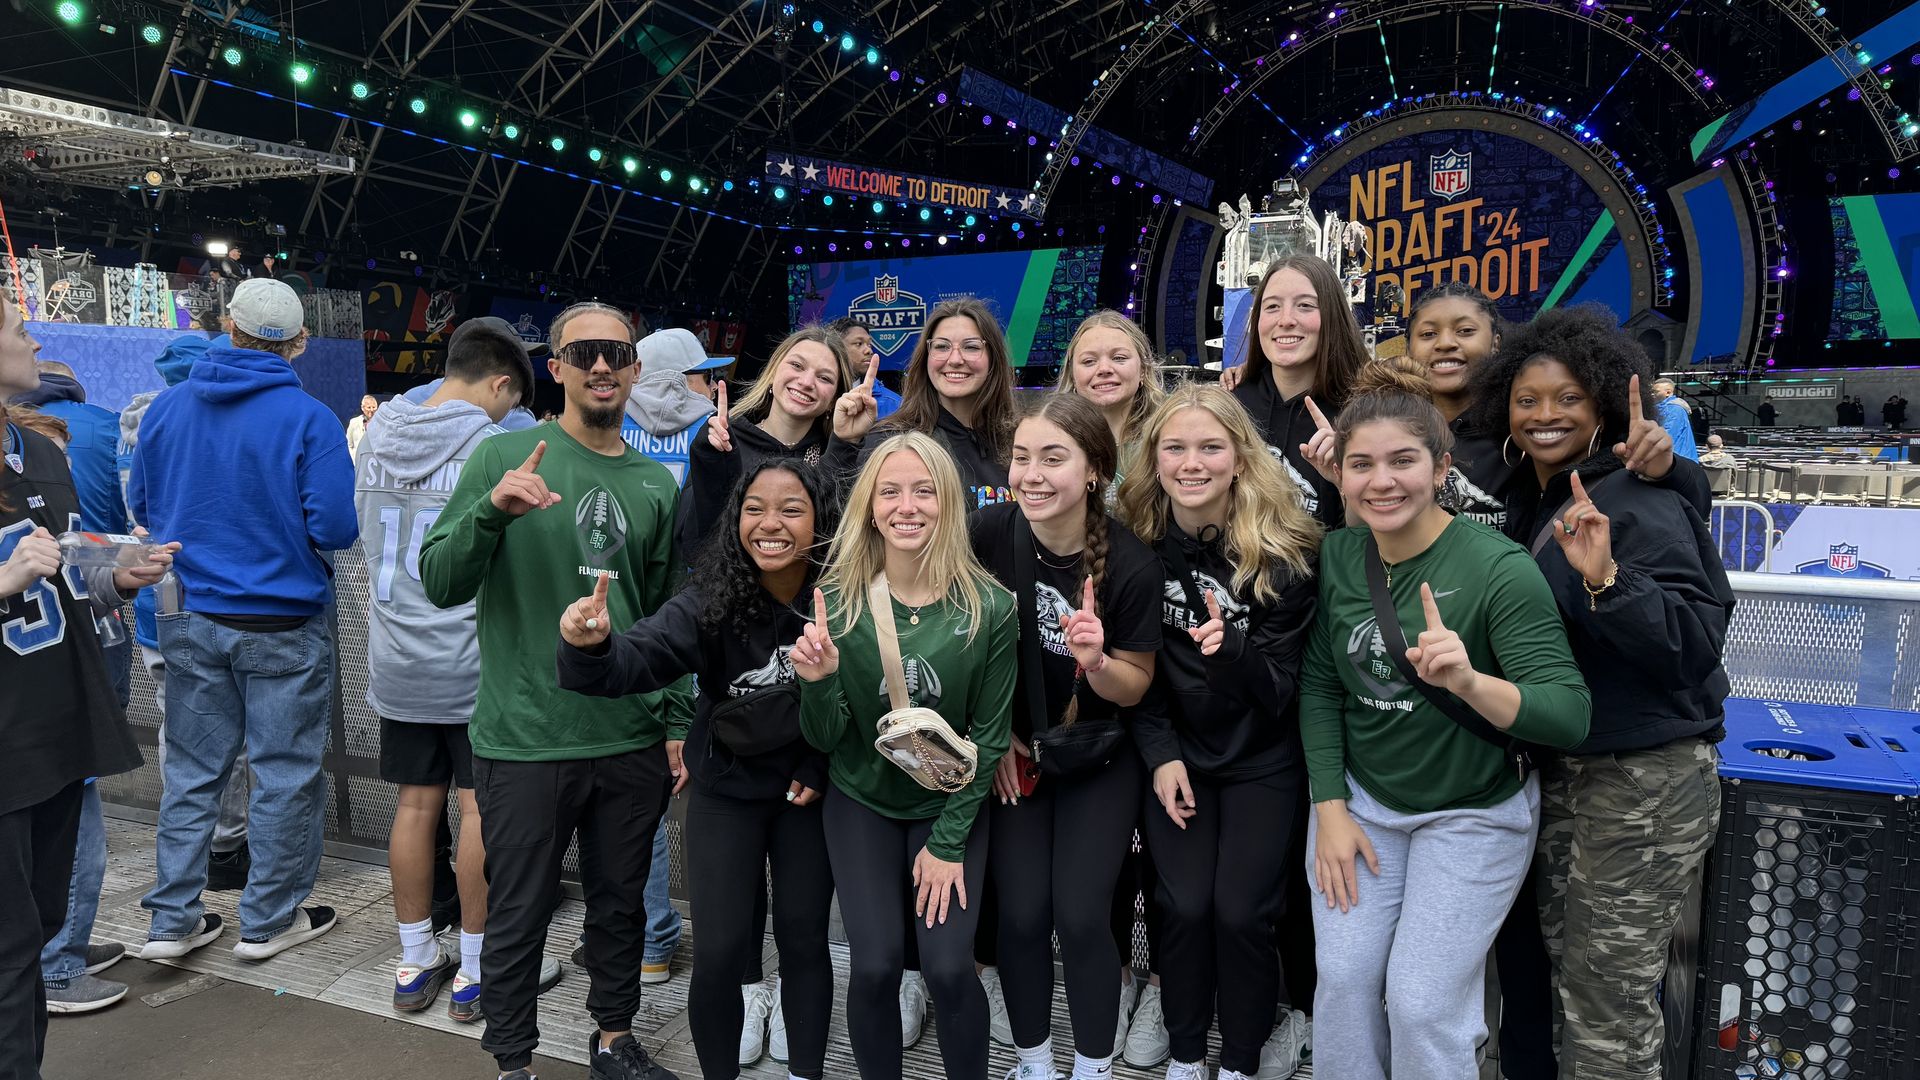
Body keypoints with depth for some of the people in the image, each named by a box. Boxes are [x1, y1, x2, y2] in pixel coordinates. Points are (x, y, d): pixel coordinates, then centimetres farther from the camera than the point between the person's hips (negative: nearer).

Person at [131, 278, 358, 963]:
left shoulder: (165, 408, 2)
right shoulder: (308, 419, -14)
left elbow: (141, 506, 12)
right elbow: (336, 528, -17)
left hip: (190, 619, 5)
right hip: (282, 624, -5)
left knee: (191, 770, 15)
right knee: (284, 773, 8)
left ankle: (172, 921, 22)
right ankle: (267, 922, 18)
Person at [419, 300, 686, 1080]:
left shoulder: (655, 483, 7)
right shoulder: (505, 456, -4)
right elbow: (439, 584, -9)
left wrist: (677, 725, 10)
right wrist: (491, 511, -27)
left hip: (632, 741, 4)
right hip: (525, 741, -3)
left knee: (621, 901, 16)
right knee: (519, 915, 9)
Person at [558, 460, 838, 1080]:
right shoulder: (711, 601, -21)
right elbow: (638, 657, -35)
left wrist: (822, 771, -11)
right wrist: (589, 648, -54)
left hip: (807, 788, 0)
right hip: (726, 789, 0)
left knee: (804, 937, 11)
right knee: (718, 952, 0)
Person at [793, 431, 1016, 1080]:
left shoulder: (988, 608, -15)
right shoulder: (838, 601, -13)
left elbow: (990, 735, -6)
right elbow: (825, 739, -9)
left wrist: (948, 841, -7)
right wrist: (818, 681, -30)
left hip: (950, 806, 0)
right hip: (862, 802, 1)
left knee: (949, 968, -9)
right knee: (876, 965, -7)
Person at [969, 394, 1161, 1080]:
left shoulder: (1131, 564, -21)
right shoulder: (990, 533, -17)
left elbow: (1135, 687, -9)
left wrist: (1097, 662, -30)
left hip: (1097, 760, -1)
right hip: (1010, 754, 2)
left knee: (1080, 917, -3)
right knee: (1021, 915, 2)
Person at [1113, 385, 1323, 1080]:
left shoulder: (1281, 552, -16)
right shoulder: (1138, 541, -9)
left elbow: (1280, 684, -15)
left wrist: (1231, 649, -35)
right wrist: (1160, 755, -9)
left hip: (1262, 760, -1)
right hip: (1176, 753, 2)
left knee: (1241, 912, -3)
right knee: (1184, 906, -1)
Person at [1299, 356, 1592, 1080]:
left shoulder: (1499, 568, -21)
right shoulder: (1336, 555, -7)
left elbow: (1570, 717, -25)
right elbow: (1318, 685, 1)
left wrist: (1468, 681, -42)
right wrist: (1330, 809, -4)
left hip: (1473, 812, -3)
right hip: (1361, 796, 4)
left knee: (1421, 1001, -4)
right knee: (1344, 980, 2)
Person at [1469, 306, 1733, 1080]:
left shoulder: (1639, 502, -16)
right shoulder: (1531, 504, 8)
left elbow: (1697, 640, -26)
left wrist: (1606, 578, -38)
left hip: (1645, 781, -8)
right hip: (1561, 769, 8)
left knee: (1609, 996, 2)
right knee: (1571, 971, 18)